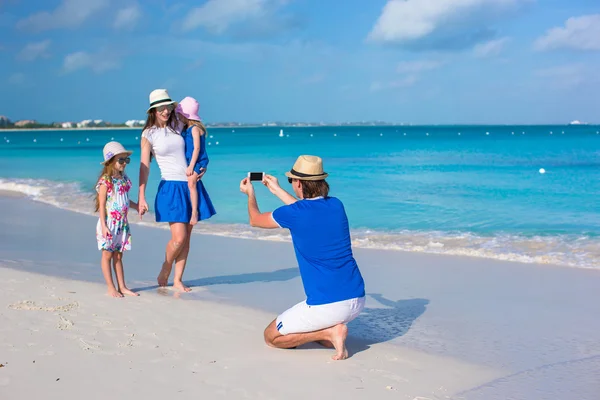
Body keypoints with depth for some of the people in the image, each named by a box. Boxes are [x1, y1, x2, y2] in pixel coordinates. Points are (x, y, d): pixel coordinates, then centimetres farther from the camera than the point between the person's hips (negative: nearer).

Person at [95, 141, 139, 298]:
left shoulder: (124, 179, 9)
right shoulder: (105, 181, -13)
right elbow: (102, 204, -14)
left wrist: (137, 206, 14)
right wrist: (104, 226, -18)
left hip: (122, 223, 7)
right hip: (109, 223, -7)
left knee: (118, 255, 12)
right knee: (107, 255, 3)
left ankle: (122, 287, 15)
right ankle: (111, 288, 8)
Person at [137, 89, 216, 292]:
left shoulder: (177, 127, 8)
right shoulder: (148, 134, -3)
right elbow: (144, 167, -6)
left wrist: (203, 167, 4)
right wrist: (141, 197, -11)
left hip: (191, 186, 5)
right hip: (171, 187, -4)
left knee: (186, 237, 4)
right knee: (178, 238, -11)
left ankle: (178, 280, 14)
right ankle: (165, 271, 15)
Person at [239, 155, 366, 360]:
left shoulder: (292, 214, -10)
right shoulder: (336, 205, 6)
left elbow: (255, 220, 11)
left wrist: (250, 193, 31)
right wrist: (277, 190, 39)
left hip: (327, 305, -8)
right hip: (357, 300, 8)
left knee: (271, 337, 13)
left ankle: (329, 332, -4)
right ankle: (331, 330, 8)